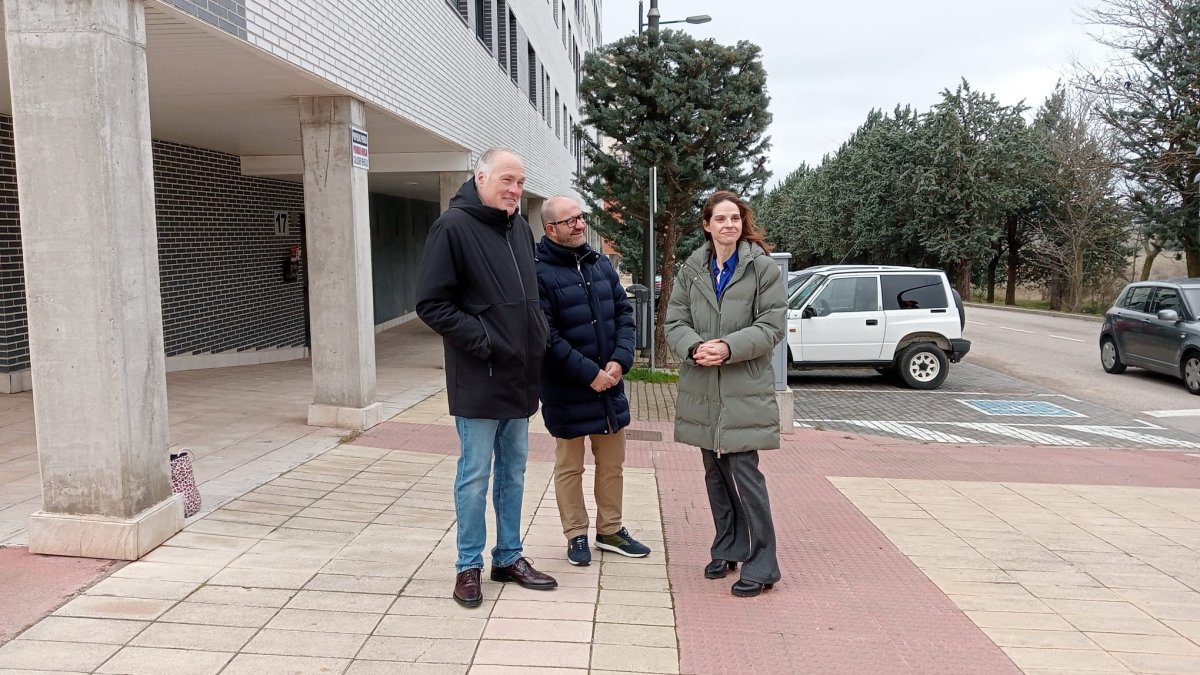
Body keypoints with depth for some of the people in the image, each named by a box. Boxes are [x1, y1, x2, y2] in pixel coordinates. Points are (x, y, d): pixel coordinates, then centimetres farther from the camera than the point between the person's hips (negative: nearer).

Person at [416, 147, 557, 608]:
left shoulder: (520, 228, 10)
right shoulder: (453, 226, -11)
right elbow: (431, 303, -14)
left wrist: (537, 338, 8)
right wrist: (483, 340, -18)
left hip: (520, 376, 7)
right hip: (479, 378, -7)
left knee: (514, 470, 15)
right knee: (475, 474, 3)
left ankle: (508, 557, 28)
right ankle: (469, 566, 18)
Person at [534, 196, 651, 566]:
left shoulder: (601, 263, 8)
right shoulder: (539, 272, -14)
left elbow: (624, 313, 7)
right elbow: (546, 337, -19)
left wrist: (620, 360, -8)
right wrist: (589, 373, -18)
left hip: (610, 385, 6)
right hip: (566, 391, -6)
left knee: (612, 463, 16)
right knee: (569, 467, 10)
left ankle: (610, 529, 32)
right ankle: (576, 535, 25)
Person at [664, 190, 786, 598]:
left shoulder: (763, 268, -2)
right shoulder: (691, 270, 8)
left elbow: (772, 326, -6)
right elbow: (674, 321, 4)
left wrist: (729, 348, -20)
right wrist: (695, 347, -17)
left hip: (745, 392, -4)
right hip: (701, 391, 4)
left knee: (742, 472, -7)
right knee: (715, 474, 13)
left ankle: (760, 564, 4)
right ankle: (727, 550, 29)